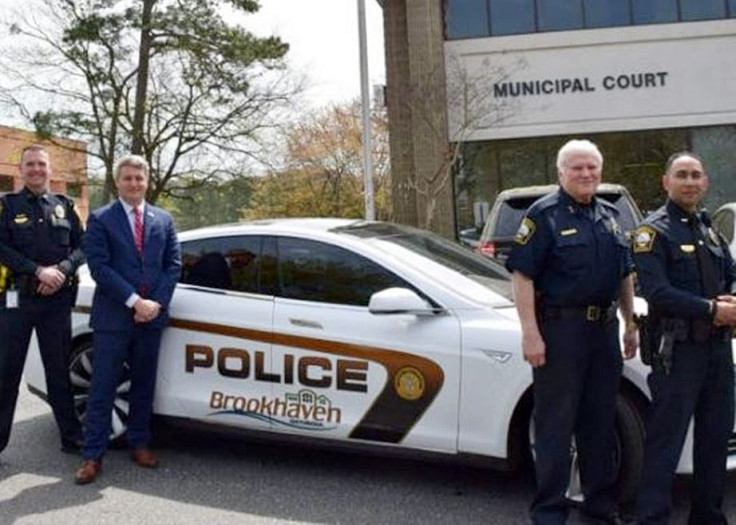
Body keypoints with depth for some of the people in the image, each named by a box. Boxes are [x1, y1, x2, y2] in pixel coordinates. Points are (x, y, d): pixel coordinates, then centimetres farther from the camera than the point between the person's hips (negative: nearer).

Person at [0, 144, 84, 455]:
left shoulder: (64, 206, 10)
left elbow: (81, 246, 6)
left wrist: (62, 270, -12)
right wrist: (39, 271, -17)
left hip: (58, 299, 2)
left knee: (59, 370, 10)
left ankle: (71, 437, 18)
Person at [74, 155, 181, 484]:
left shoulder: (163, 220, 10)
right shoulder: (101, 219, -1)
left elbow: (173, 265, 7)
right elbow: (99, 266, -9)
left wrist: (156, 302, -7)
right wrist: (134, 301, -16)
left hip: (151, 316, 4)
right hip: (113, 317, -3)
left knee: (144, 386, 12)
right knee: (102, 389, 0)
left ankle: (139, 444, 25)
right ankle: (92, 456, 7)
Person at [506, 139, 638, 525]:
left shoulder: (609, 216, 15)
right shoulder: (545, 214, -7)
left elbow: (624, 276, 23)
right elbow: (522, 275, -14)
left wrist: (630, 324, 18)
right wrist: (530, 333, -20)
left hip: (603, 330, 7)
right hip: (559, 330, -7)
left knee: (600, 422, 15)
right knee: (555, 425, 0)